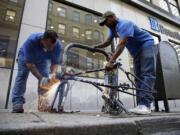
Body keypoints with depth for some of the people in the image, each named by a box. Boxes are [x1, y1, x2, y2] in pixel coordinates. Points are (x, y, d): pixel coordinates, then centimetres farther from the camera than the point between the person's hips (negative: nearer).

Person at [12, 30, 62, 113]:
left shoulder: (58, 45, -33)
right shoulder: (31, 41, -42)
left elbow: (55, 63, -22)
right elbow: (29, 63, -37)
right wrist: (40, 78, -44)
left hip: (43, 59, 2)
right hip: (26, 56, -1)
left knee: (45, 77, -12)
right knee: (22, 76, -14)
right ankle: (17, 104, -9)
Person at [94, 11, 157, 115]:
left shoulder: (124, 24, -21)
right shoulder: (113, 28, 8)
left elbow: (122, 44, -34)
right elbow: (108, 42, 8)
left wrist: (111, 61, -41)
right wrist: (97, 46, -8)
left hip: (147, 46, -9)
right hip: (137, 51, 9)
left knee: (148, 74, -20)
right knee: (139, 77, -1)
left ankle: (145, 105, -28)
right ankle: (141, 105, -3)